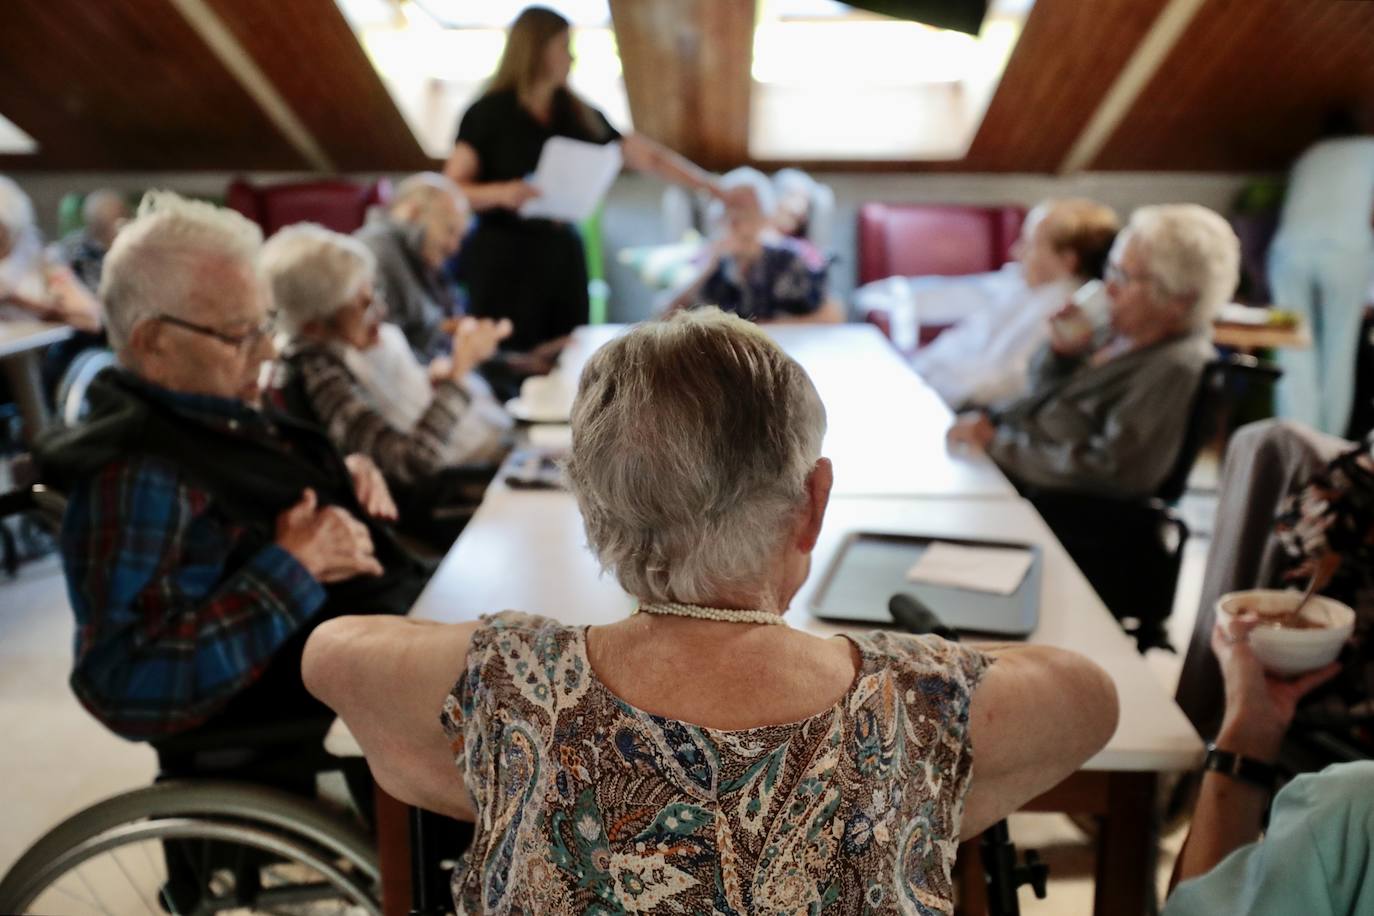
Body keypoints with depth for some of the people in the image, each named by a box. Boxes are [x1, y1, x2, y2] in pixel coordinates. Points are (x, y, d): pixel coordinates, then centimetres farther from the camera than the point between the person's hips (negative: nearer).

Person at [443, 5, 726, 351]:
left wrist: (717, 188, 6)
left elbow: (647, 156, 9)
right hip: (504, 257, -5)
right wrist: (499, 193, -26)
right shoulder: (488, 113, -5)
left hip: (563, 253, 5)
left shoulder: (578, 114, 8)